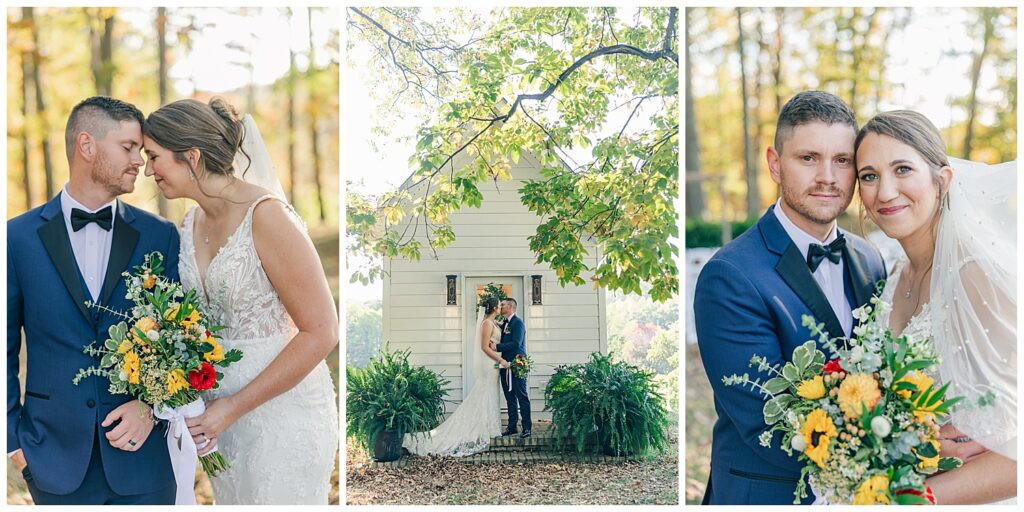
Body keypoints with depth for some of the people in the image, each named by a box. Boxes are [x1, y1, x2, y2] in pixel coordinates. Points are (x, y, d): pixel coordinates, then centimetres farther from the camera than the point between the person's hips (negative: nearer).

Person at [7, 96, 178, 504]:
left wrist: (152, 406, -10)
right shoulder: (19, 238, 0)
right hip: (57, 456, 0)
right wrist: (14, 440, 0)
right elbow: (4, 349, 4)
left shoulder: (160, 236, 1)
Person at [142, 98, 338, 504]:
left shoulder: (265, 216, -19)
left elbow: (321, 333, -20)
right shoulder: (192, 222, 6)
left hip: (282, 410, -7)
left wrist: (235, 406, -18)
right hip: (223, 411, 7)